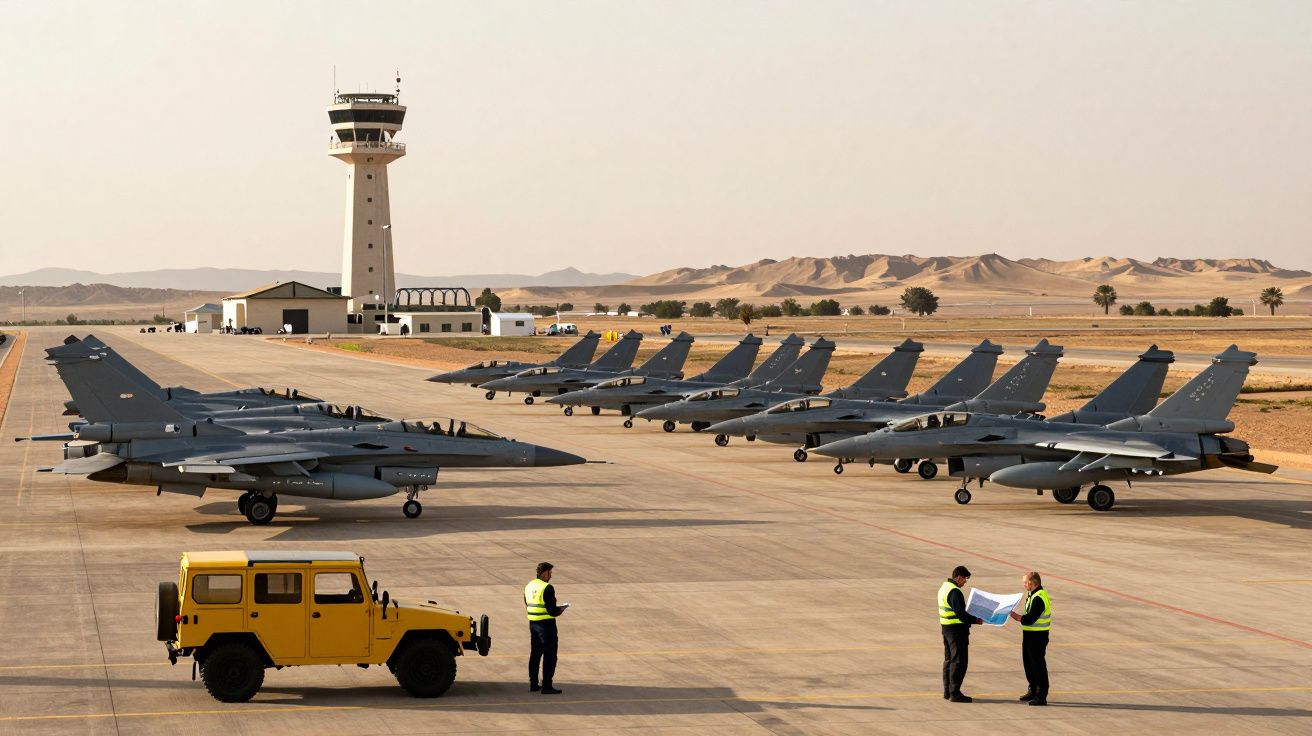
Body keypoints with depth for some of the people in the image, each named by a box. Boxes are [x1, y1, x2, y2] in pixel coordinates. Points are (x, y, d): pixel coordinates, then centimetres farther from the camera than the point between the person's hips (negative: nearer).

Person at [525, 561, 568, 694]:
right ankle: (546, 686, -2)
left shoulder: (529, 586, 7)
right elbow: (552, 611, -22)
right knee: (550, 656, -1)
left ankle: (533, 684, 20)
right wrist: (560, 610, 0)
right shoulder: (547, 588, -19)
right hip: (546, 625, -8)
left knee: (535, 654, 16)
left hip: (533, 623, 8)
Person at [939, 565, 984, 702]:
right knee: (959, 661, -5)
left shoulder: (944, 587, 12)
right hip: (957, 629, -10)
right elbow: (960, 613, -25)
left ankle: (947, 691, 22)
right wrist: (976, 620, -15)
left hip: (946, 627, 10)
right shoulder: (955, 592, -20)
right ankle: (954, 693, -5)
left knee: (949, 659, 16)